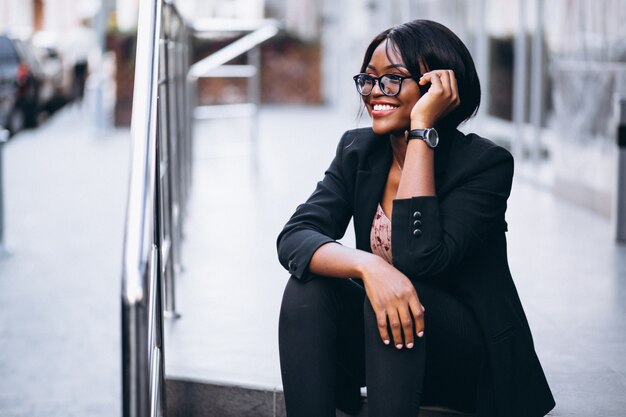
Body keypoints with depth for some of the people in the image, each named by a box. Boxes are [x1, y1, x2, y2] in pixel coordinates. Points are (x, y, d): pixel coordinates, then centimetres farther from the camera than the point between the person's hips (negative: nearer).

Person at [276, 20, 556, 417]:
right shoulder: (358, 149, 0)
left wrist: (421, 129, -27)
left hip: (472, 360, -4)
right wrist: (367, 266, -35)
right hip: (393, 330, 5)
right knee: (307, 289, -23)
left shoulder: (487, 163, -16)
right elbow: (294, 237, -13)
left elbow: (420, 258, -29)